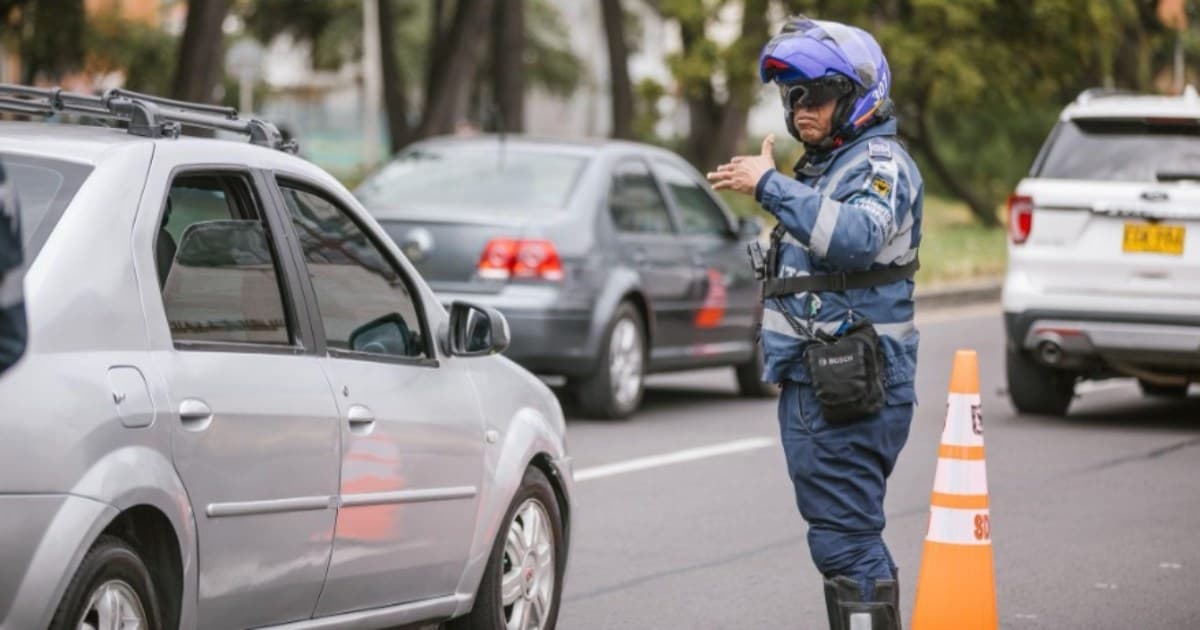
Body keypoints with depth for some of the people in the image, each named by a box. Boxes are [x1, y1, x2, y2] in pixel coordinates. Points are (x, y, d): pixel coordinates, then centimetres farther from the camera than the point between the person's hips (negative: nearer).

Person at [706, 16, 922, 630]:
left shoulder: (880, 164, -11)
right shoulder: (823, 166, 21)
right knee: (850, 536, 14)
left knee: (846, 539, -13)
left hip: (850, 389, -11)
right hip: (809, 382, 11)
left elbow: (856, 237, -32)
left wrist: (771, 187, -30)